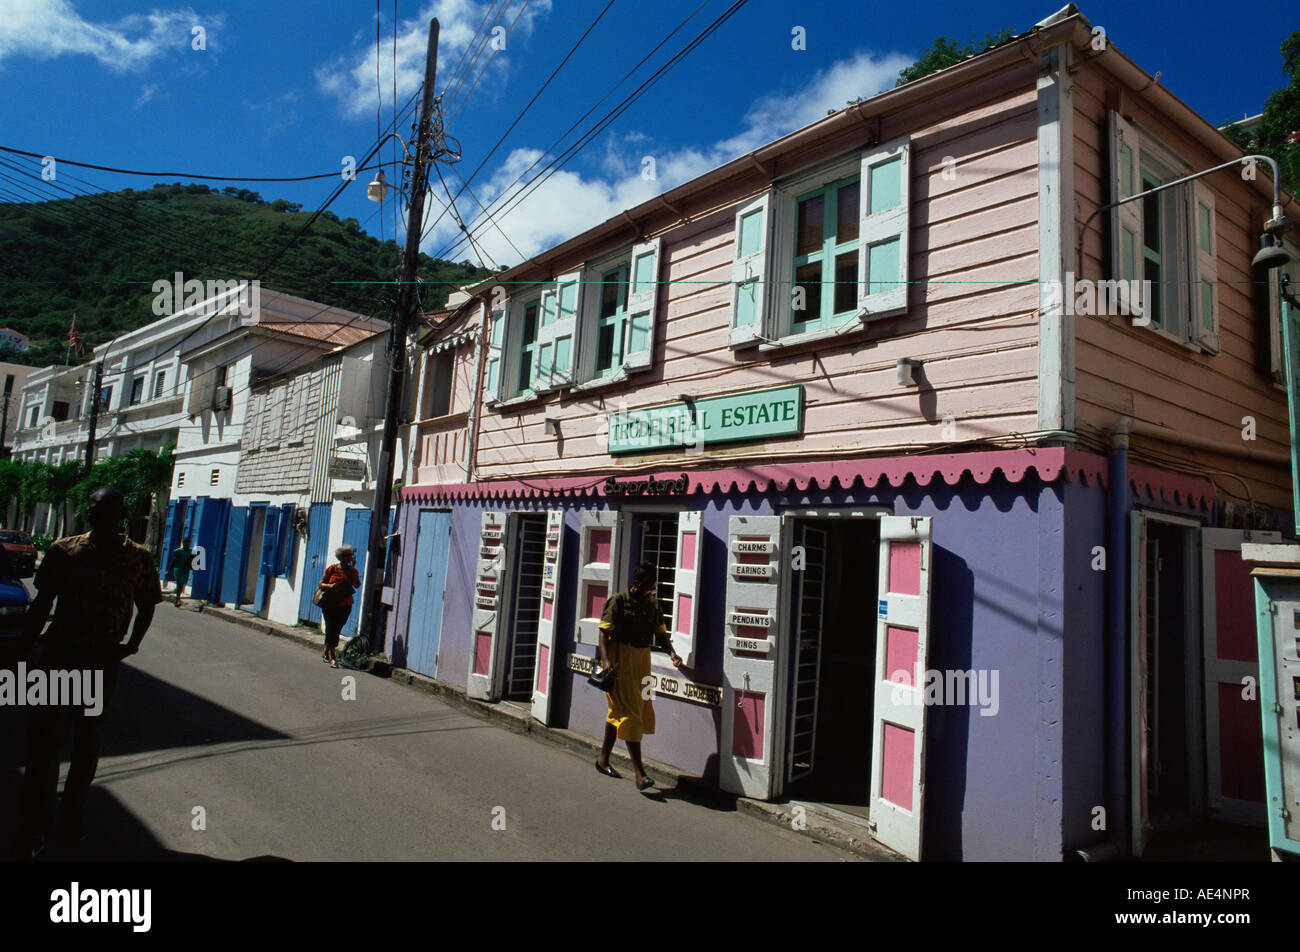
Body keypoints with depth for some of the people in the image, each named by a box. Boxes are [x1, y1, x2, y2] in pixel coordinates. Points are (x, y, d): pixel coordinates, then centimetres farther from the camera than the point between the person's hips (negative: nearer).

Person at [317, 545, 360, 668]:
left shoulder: (352, 570, 1)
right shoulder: (331, 569, -2)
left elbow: (357, 585, -14)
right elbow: (321, 584, 2)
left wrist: (352, 568, -15)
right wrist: (330, 586, -19)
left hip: (345, 606, 2)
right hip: (329, 604, -2)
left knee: (336, 630, 8)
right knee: (331, 629, -8)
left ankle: (325, 653, 26)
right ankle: (332, 657, -4)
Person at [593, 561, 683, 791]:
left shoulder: (652, 603, 10)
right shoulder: (619, 601, -7)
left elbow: (660, 632, 14)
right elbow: (604, 631, -11)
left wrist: (671, 652, -3)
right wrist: (606, 660, -23)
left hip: (642, 659, 6)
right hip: (621, 659, -6)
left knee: (618, 711, 15)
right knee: (629, 713, -9)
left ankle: (603, 759, 30)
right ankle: (639, 772, -9)